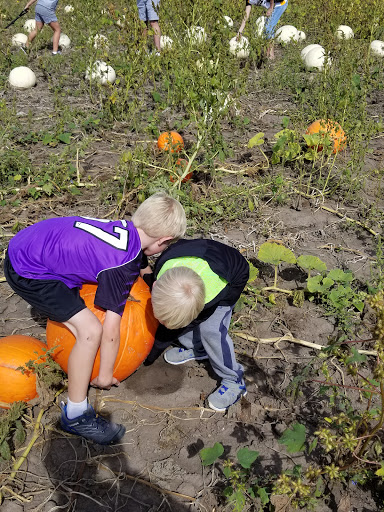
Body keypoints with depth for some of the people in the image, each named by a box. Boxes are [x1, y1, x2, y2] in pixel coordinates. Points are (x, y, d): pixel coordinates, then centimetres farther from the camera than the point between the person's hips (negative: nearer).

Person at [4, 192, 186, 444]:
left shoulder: (127, 227, -2)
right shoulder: (122, 265, -24)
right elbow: (111, 330, -16)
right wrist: (105, 375, -5)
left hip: (28, 242, 10)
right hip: (27, 271, -9)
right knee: (90, 330, -14)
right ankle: (76, 415, 2)